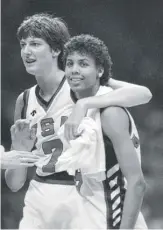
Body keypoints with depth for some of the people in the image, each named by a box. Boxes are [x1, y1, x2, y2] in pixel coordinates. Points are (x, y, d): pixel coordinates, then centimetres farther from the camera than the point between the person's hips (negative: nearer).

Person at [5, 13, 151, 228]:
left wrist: (83, 104, -29)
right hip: (38, 200, 5)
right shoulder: (24, 101, 9)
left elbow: (143, 93, -23)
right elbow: (14, 184, 9)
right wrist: (20, 150, -12)